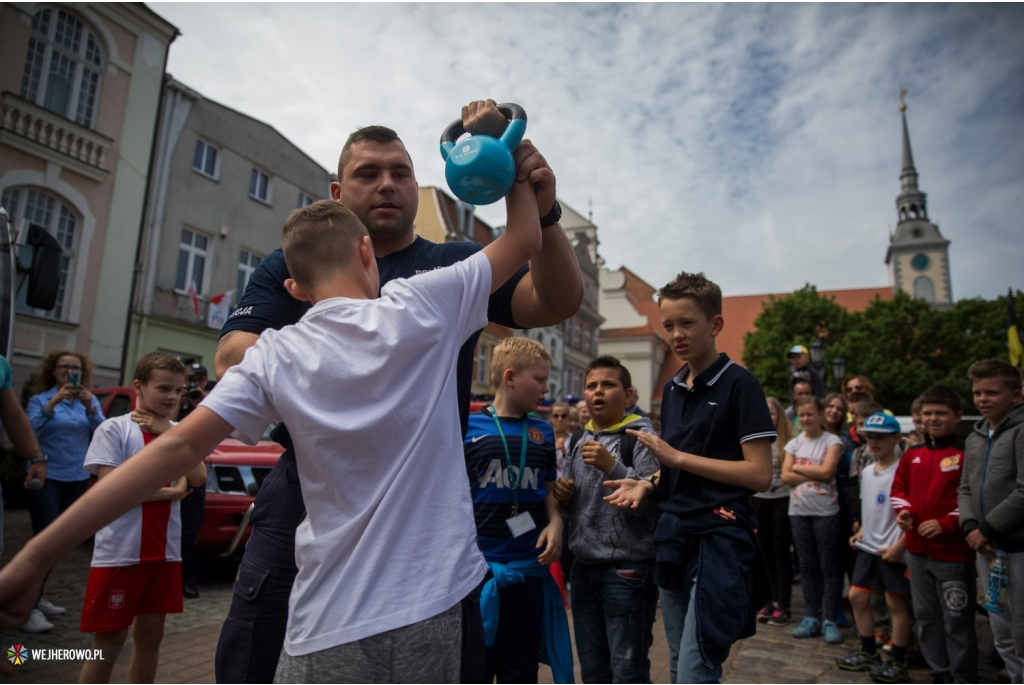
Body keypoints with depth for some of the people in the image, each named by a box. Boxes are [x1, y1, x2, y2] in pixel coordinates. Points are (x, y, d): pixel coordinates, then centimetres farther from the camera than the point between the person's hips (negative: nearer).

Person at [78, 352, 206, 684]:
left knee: (150, 635, 15)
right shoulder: (114, 428, -8)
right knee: (109, 641, 6)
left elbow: (198, 478, -7)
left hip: (165, 552, 5)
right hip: (119, 553, -5)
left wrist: (169, 433, -10)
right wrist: (174, 492, -13)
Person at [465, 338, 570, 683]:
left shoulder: (543, 433, 7)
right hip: (477, 567, -3)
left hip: (528, 568, 4)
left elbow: (548, 490, 15)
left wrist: (555, 522, -4)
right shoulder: (468, 426, -6)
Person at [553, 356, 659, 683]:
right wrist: (564, 494, -1)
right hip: (584, 567, 7)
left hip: (628, 569, -7)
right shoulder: (579, 441, 10)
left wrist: (612, 467, -27)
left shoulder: (640, 436, -11)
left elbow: (653, 504, -19)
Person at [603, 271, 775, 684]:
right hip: (673, 536, 7)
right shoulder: (672, 389, 12)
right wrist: (646, 486, 1)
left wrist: (677, 456, -16)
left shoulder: (738, 384, -8)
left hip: (720, 537, -7)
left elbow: (759, 475, -14)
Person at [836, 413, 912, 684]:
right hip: (868, 546, 8)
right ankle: (868, 653, 25)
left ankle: (898, 663, 15)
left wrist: (899, 546, -18)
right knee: (857, 596, 10)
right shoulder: (867, 472, 10)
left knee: (896, 602, 3)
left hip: (892, 549, -8)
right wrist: (862, 532, 10)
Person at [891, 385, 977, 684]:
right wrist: (903, 510, -1)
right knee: (926, 617, 17)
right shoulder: (912, 455, 8)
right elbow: (899, 488, 18)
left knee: (957, 622, 2)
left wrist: (946, 524, -19)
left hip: (954, 554, -7)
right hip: (917, 551, 7)